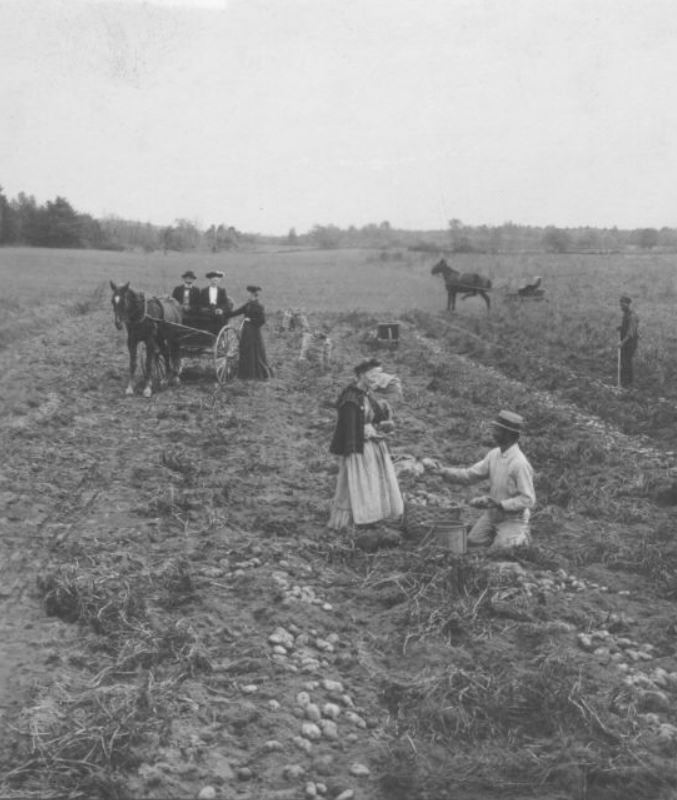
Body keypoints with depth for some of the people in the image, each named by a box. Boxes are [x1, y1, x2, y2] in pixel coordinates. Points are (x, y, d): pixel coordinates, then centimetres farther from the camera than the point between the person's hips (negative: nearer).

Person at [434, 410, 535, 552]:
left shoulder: (520, 464, -26)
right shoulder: (494, 454, -4)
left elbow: (528, 500, -24)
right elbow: (470, 475, -1)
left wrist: (500, 504, -33)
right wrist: (444, 471, -16)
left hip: (512, 518, -7)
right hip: (491, 514, 7)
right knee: (472, 541, 3)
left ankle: (521, 536, 17)